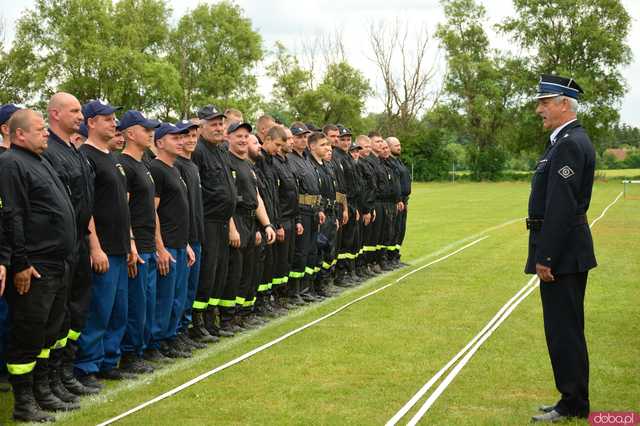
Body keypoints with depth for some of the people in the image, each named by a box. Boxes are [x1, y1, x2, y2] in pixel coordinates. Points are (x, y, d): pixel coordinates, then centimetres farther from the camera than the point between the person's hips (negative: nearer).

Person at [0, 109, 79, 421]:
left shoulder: (40, 162, 19)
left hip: (56, 266, 10)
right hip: (33, 269, -10)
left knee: (48, 333, 16)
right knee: (27, 336, -2)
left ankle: (42, 393, 27)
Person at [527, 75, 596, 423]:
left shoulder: (570, 144, -17)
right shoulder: (568, 141, 15)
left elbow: (561, 208, -23)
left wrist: (545, 258, -21)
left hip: (562, 252, -11)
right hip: (566, 252, 11)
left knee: (563, 330, -3)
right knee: (566, 329, 16)